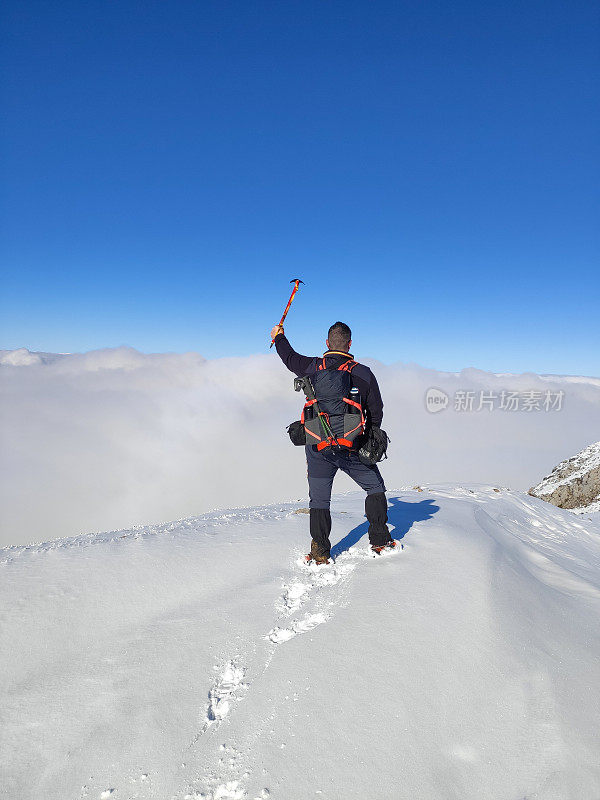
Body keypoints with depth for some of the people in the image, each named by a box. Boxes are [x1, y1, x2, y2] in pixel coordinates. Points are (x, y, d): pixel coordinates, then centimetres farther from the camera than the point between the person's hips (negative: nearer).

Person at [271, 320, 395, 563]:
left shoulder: (312, 367, -1)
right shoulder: (364, 374, -4)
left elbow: (289, 357, 20)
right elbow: (376, 413, 2)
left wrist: (279, 337, 41)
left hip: (318, 448, 1)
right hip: (352, 449, -1)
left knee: (319, 500, 12)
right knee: (376, 488, 20)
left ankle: (320, 554, 13)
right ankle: (380, 541, 24)